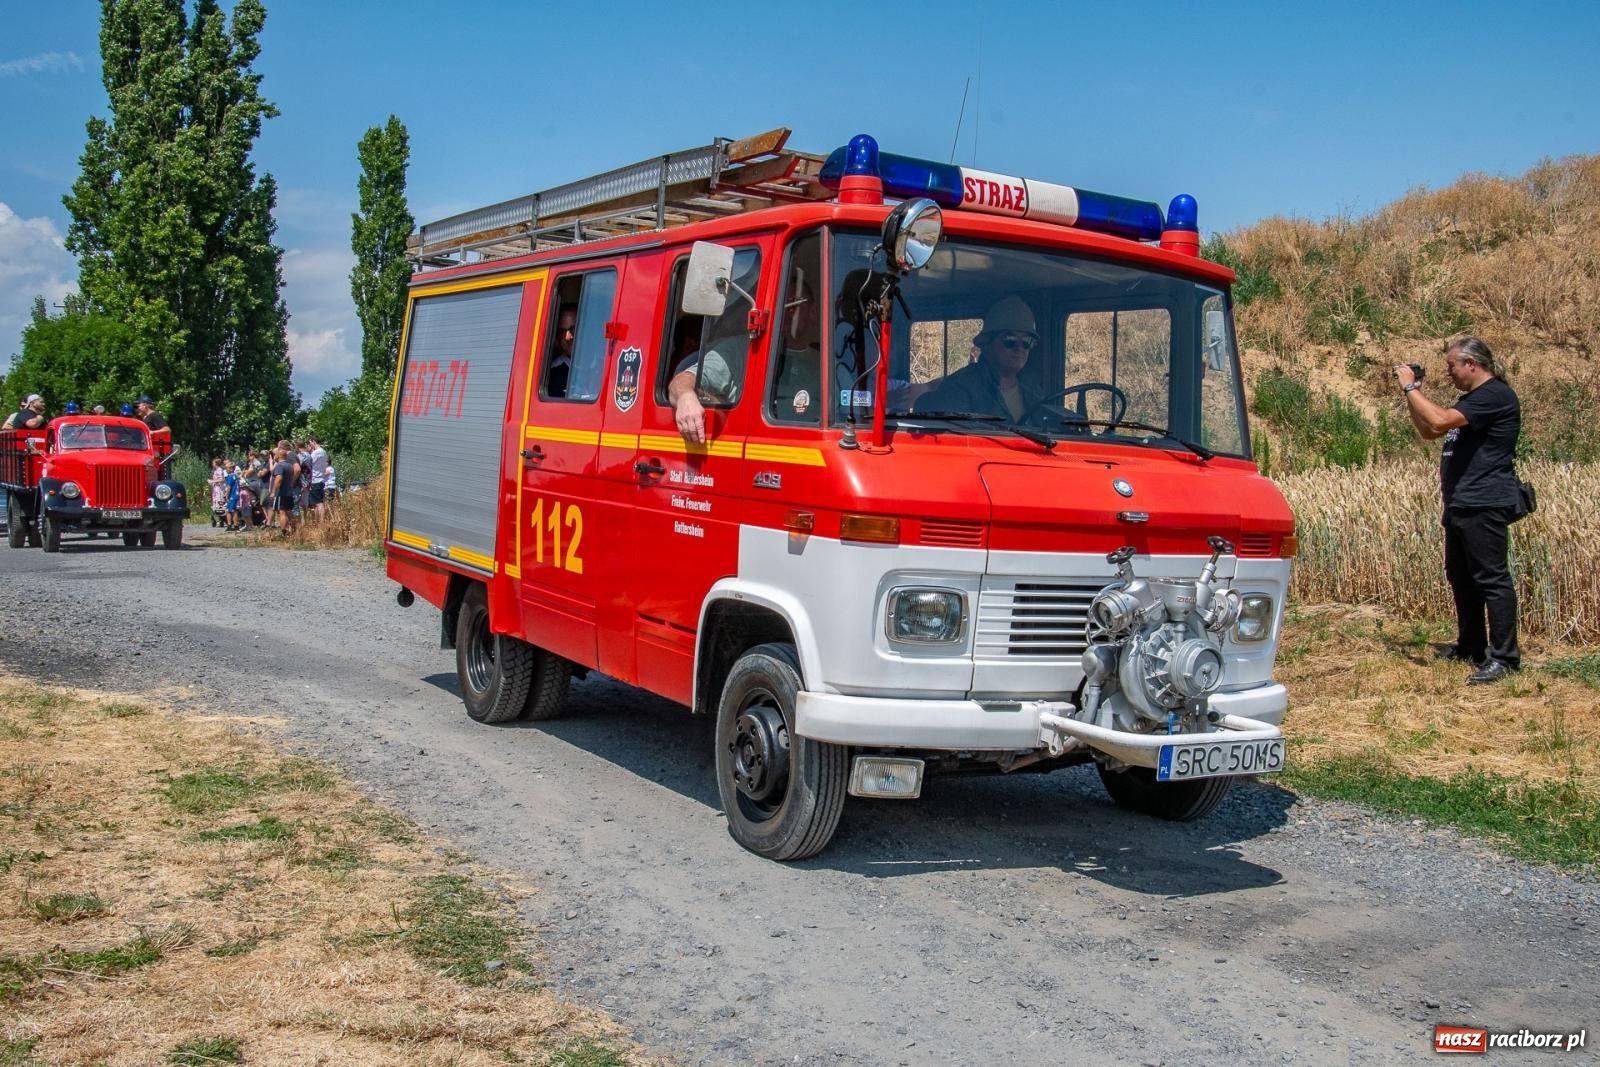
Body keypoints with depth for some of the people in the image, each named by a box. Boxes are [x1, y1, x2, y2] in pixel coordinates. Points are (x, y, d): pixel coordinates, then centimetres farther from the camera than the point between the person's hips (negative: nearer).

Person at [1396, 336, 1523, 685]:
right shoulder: (1473, 399, 20)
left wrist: (1411, 386, -13)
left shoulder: (1495, 395, -14)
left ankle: (1504, 657, -8)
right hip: (1461, 505, 11)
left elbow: (1440, 421, -25)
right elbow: (1428, 432, 24)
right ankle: (1471, 646, 28)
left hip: (1484, 506, -11)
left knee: (1491, 578, -9)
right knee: (1461, 577, 17)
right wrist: (1411, 393, 13)